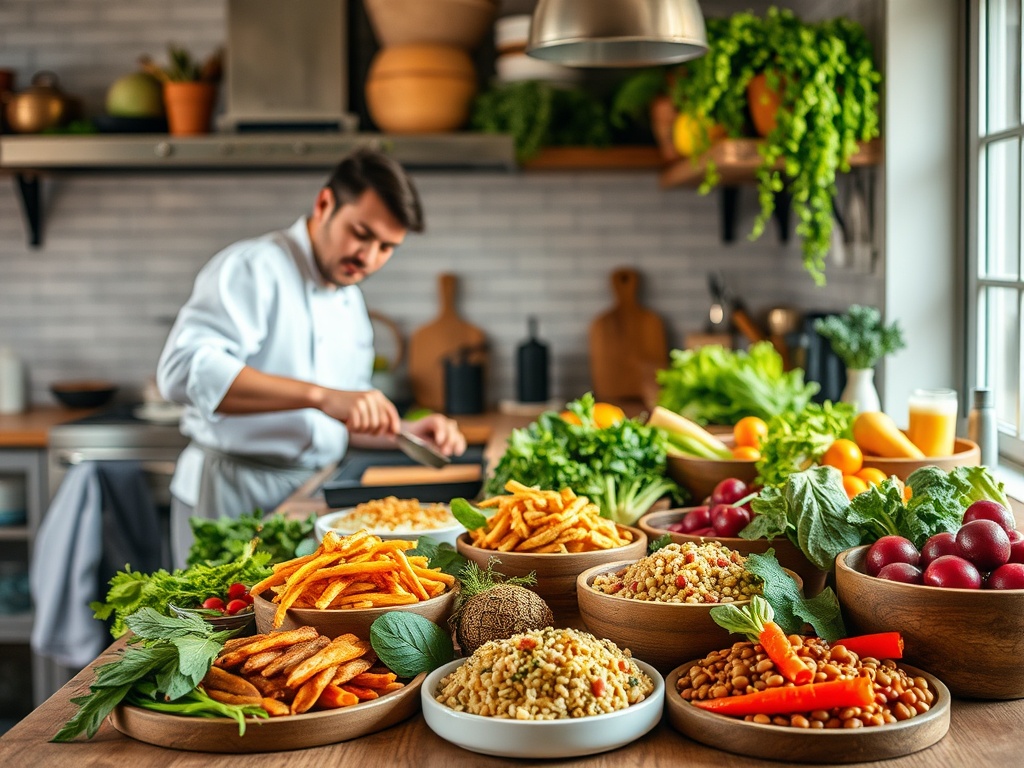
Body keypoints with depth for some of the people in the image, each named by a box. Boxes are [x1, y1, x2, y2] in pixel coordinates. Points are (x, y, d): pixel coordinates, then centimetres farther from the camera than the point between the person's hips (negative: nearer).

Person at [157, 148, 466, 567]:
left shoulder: (350, 301, 15)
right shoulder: (254, 268, -12)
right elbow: (185, 370, -29)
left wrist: (405, 433, 4)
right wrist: (321, 396, -33)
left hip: (310, 497, 7)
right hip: (232, 495, -7)